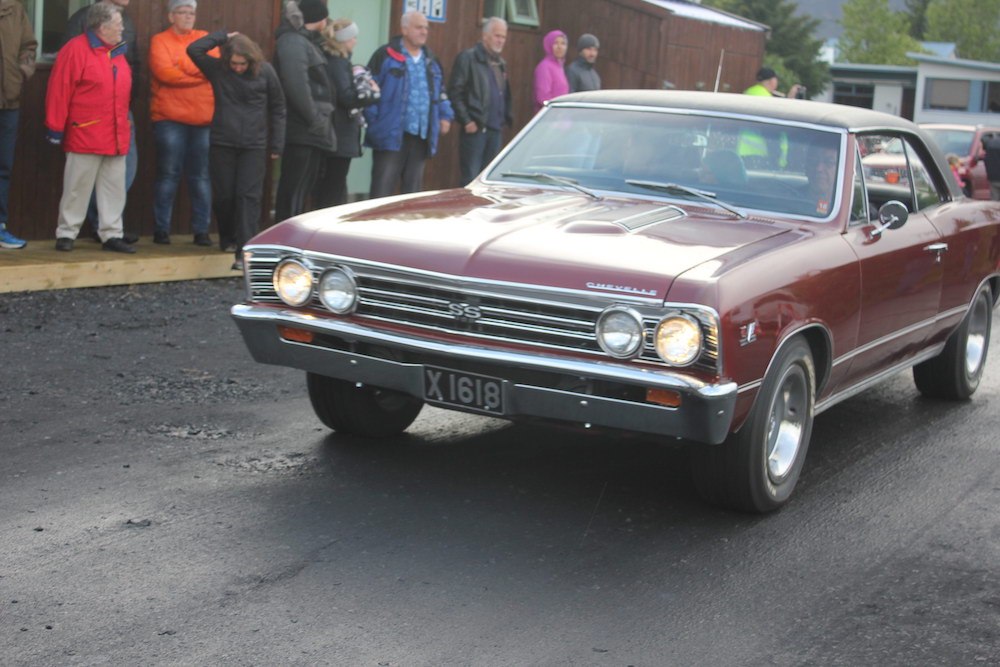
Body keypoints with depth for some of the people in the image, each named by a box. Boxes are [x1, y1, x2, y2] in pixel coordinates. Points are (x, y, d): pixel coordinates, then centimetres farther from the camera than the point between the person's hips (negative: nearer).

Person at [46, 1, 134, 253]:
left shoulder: (118, 53, 14)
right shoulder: (76, 49, -9)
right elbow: (59, 91, -11)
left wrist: (124, 124, 18)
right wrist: (55, 128, -12)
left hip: (116, 137, 7)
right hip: (85, 135, -7)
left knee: (114, 187, 7)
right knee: (78, 187, 0)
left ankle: (111, 234, 13)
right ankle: (66, 233, 9)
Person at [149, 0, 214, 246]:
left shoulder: (206, 39, 14)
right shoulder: (160, 41, 4)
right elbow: (165, 72, -12)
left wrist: (183, 69, -11)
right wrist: (202, 73, -6)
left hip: (204, 119, 3)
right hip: (171, 119, -3)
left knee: (201, 177, 3)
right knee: (168, 175, -1)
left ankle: (201, 230, 8)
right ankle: (161, 229, 6)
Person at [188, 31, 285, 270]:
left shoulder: (265, 72, -2)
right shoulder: (217, 69, 0)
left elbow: (277, 108, 4)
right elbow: (194, 50, -13)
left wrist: (277, 144, 3)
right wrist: (224, 36, -9)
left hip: (254, 145, -1)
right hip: (222, 143, 1)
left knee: (249, 196, -7)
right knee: (223, 195, 7)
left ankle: (244, 251, -9)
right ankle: (227, 239, 29)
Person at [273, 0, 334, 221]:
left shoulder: (305, 41, 20)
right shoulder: (292, 42, -12)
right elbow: (296, 85, -22)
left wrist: (320, 120, 13)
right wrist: (314, 119, -18)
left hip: (310, 130, 10)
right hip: (302, 130, -10)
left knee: (302, 188, 14)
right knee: (293, 190, -7)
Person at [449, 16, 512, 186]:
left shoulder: (500, 63, 18)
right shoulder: (468, 58, -6)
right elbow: (455, 92, -11)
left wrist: (508, 118, 10)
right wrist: (466, 120, -15)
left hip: (495, 129, 7)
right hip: (475, 128, -7)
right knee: (471, 179, -6)